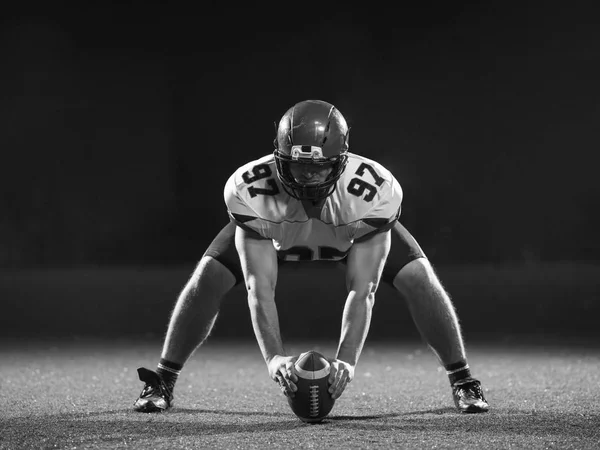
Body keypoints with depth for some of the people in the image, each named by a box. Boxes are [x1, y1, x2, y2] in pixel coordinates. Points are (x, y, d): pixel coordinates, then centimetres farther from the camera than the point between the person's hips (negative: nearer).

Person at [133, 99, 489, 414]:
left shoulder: (374, 192, -42)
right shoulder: (249, 190, -41)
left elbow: (362, 291, -39)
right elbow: (260, 289, -37)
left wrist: (347, 360, -51)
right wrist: (274, 357, -51)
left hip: (358, 228, 0)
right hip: (274, 233, 0)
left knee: (419, 279, -19)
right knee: (208, 278, -19)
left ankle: (463, 382, 1)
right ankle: (163, 383, -2)